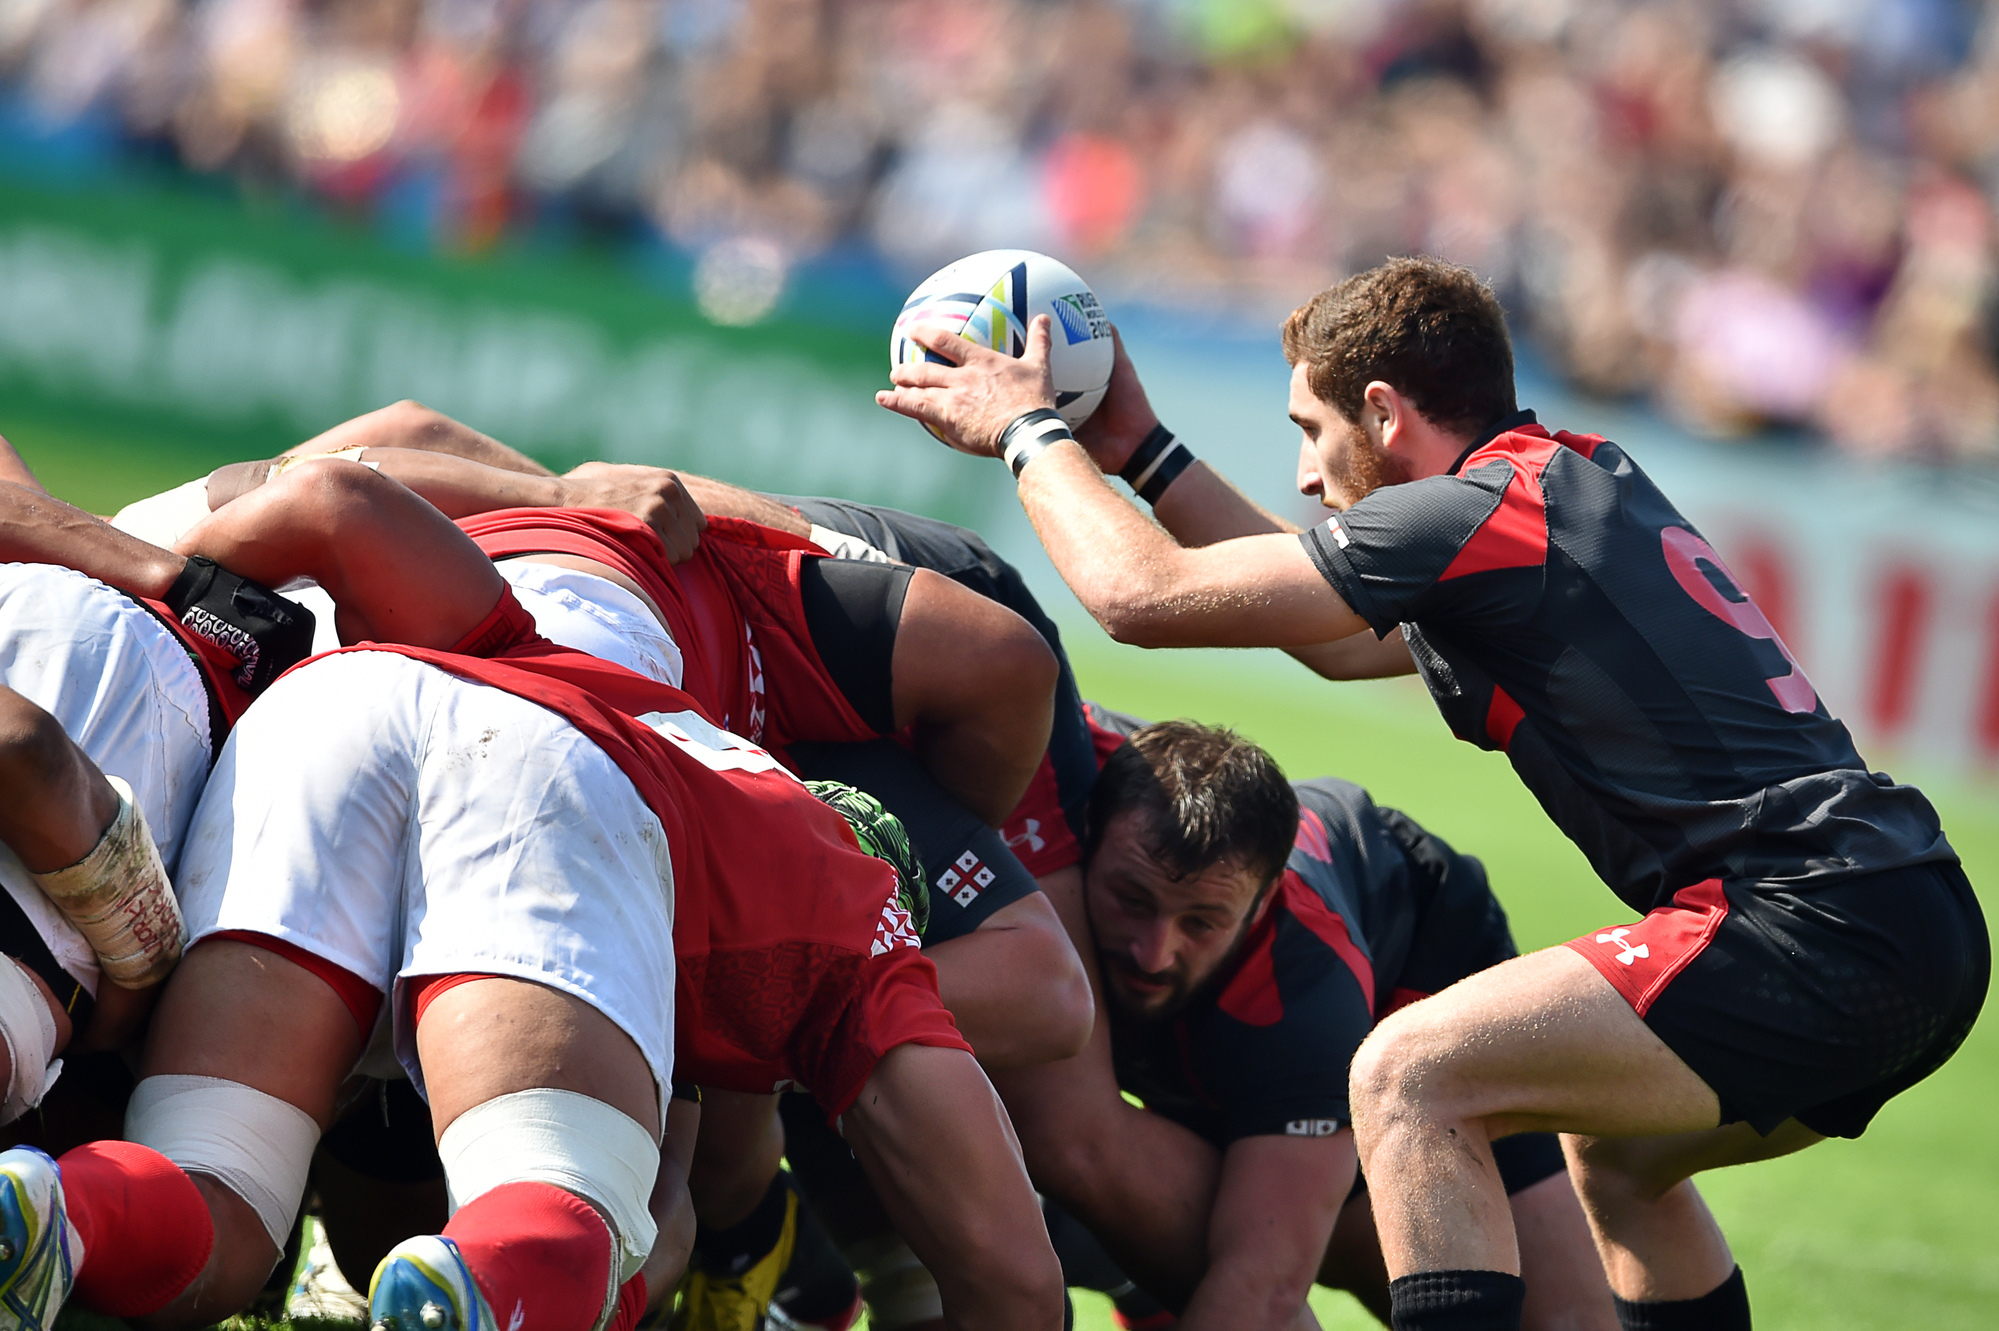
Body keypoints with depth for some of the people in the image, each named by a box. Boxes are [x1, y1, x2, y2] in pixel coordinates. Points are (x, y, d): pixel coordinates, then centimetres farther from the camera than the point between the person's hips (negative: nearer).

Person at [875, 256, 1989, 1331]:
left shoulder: (1477, 514, -7)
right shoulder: (1587, 483, 21)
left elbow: (1142, 594, -5)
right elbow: (1345, 639, 34)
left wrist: (1030, 430, 12)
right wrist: (1142, 453, 36)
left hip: (1825, 925, -10)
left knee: (1412, 1077, -10)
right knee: (1612, 1149, 31)